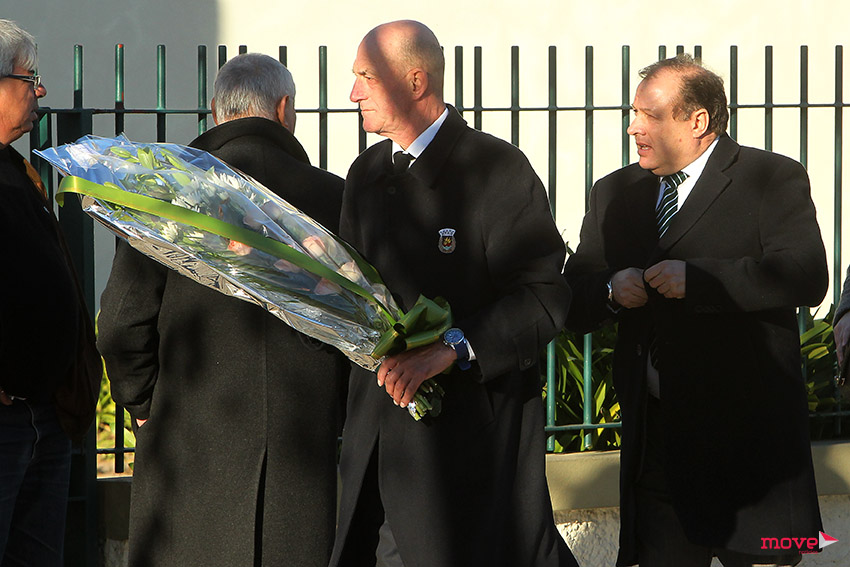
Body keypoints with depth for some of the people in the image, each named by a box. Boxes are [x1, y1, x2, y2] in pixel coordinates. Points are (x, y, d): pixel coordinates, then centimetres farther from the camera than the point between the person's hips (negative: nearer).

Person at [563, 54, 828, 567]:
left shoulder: (774, 179, -2)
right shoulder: (615, 194, 15)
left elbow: (806, 277, -17)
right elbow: (573, 302, 13)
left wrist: (697, 279, -21)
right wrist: (612, 291, -10)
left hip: (748, 436, -4)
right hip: (656, 440, 4)